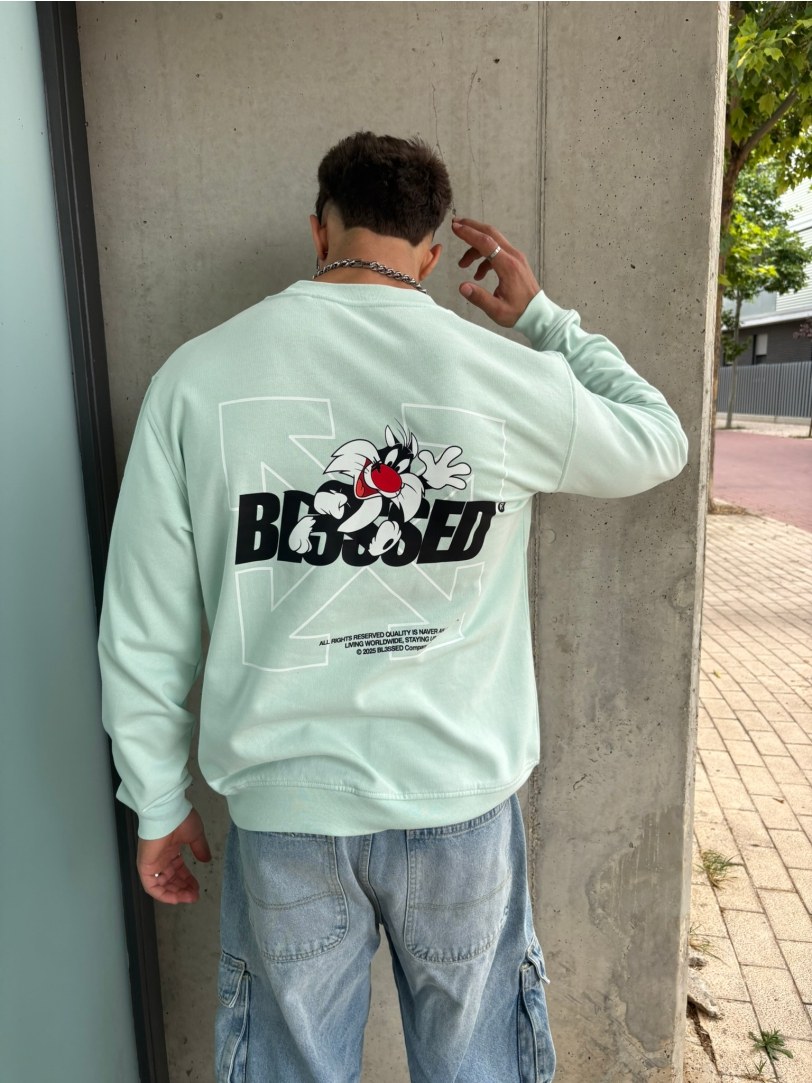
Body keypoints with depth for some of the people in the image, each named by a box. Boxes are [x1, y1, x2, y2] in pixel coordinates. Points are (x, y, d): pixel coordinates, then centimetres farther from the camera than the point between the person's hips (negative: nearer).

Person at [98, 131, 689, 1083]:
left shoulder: (196, 376, -9)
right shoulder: (510, 377, -11)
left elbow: (144, 629, -6)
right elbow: (658, 443, 9)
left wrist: (157, 802, 7)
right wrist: (543, 317, 14)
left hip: (281, 806, 1)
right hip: (460, 800, 0)